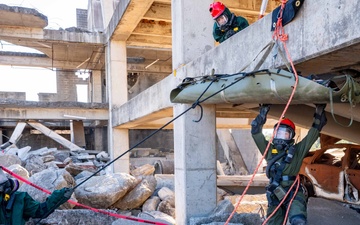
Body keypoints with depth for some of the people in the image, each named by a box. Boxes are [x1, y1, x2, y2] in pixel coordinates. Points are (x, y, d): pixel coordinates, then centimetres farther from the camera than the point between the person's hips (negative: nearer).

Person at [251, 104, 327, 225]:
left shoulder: (297, 150, 7)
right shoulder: (270, 150, 11)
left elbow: (314, 132, 8)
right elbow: (256, 132, 10)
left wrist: (319, 110, 9)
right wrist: (263, 112, 10)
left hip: (294, 194, -3)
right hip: (275, 195, 3)